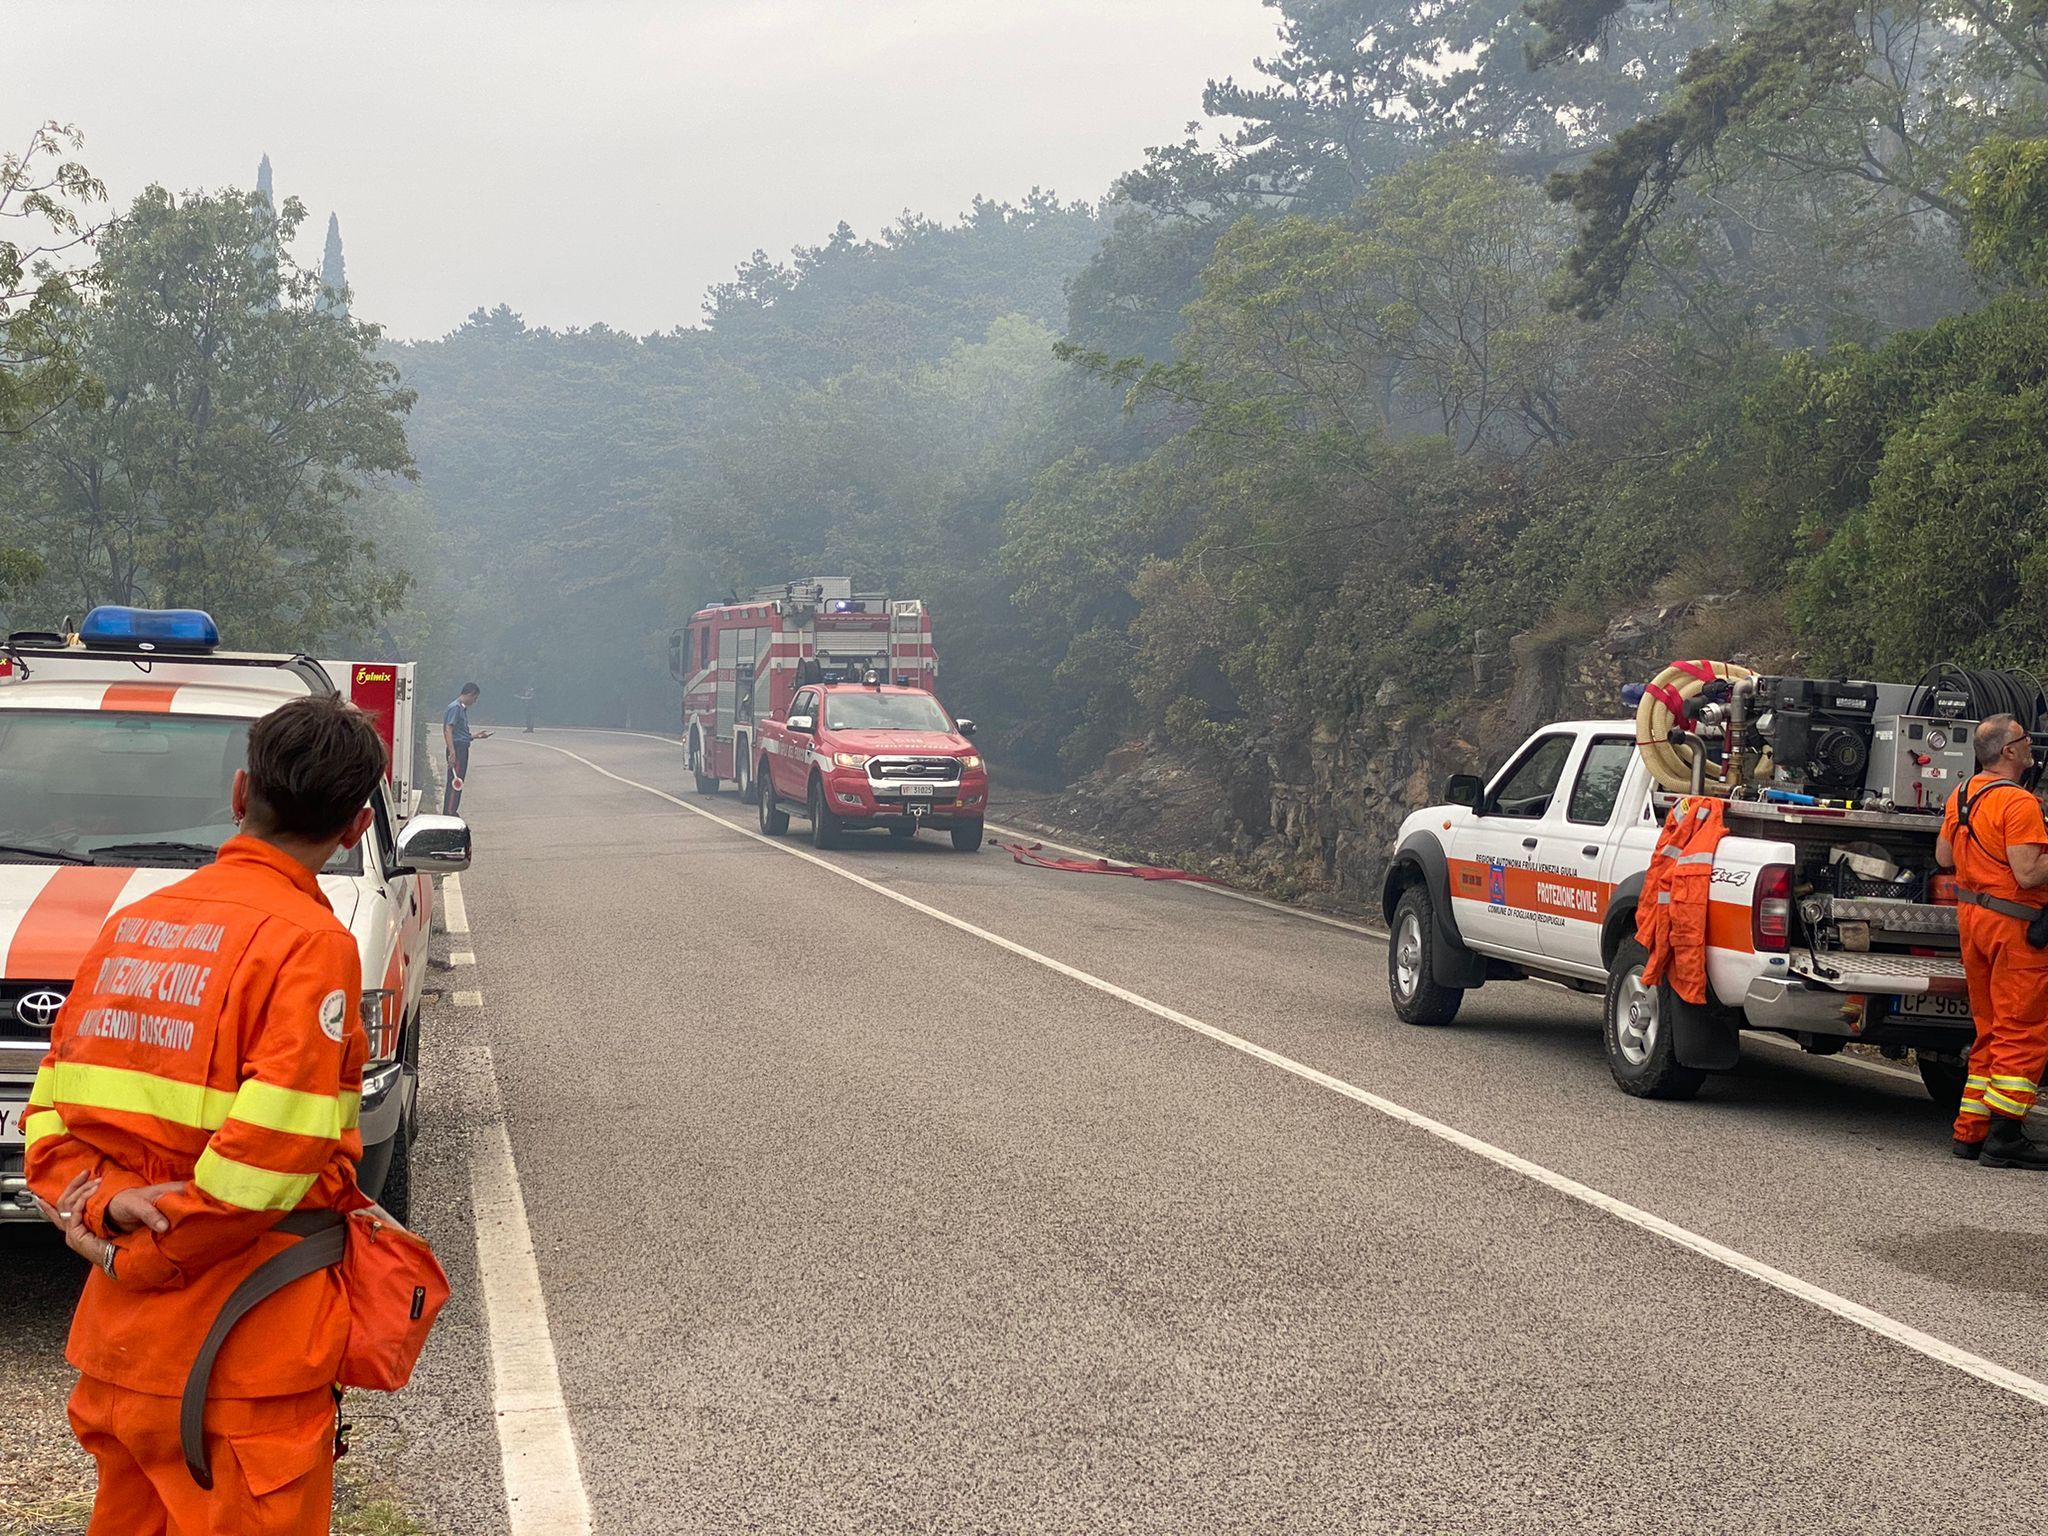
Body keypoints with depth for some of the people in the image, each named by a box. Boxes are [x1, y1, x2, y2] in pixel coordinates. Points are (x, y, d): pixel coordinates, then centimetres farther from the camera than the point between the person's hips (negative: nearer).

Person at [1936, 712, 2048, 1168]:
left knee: (1990, 1031, 15)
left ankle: (1971, 1132, 16)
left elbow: (1944, 857, 20)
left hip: (1972, 915, 9)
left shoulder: (1962, 796, 10)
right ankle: (2004, 1138, -5)